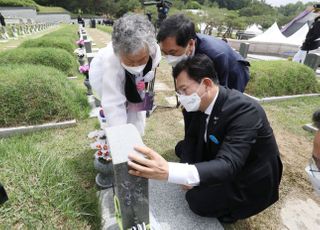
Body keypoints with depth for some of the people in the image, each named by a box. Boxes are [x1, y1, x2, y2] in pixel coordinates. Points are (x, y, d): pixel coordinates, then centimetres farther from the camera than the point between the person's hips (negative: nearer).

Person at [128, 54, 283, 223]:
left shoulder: (246, 111, -34)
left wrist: (168, 171, -56)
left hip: (252, 178, -7)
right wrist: (186, 174, -18)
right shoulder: (198, 103, -12)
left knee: (197, 200, -23)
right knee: (181, 148, 5)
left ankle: (234, 205, 7)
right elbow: (191, 139, -1)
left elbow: (228, 165, -43)